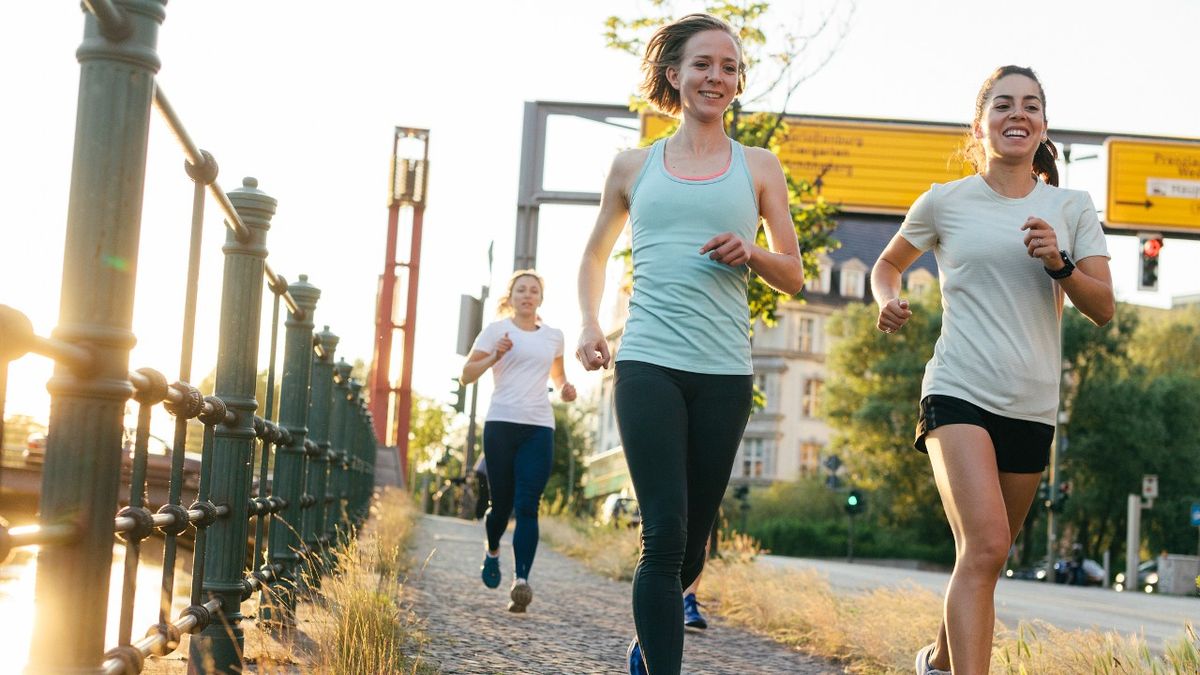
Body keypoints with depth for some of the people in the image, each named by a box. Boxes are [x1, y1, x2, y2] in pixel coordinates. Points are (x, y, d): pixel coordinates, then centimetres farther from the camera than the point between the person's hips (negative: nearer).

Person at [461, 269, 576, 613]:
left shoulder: (553, 336, 14)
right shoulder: (496, 330, 5)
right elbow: (467, 374, 2)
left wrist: (565, 388, 8)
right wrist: (494, 357, -15)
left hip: (539, 428, 2)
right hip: (501, 424, -1)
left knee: (527, 506, -11)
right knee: (501, 504, 4)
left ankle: (521, 581, -20)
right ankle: (493, 552, 36)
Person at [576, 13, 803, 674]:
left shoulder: (758, 167, 12)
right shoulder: (634, 166, 12)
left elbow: (793, 276, 13)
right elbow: (595, 255, 24)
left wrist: (750, 254, -8)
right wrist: (589, 324, 7)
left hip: (724, 374, 2)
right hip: (648, 365, -1)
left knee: (691, 542, 9)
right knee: (664, 535, -15)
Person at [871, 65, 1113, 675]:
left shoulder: (1072, 209, 8)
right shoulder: (945, 203, 4)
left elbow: (1104, 309, 4)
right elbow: (887, 264, 21)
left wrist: (1059, 263, -14)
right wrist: (889, 302, -1)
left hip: (1032, 408, 4)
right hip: (960, 394, -3)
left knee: (986, 556, 14)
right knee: (985, 544, -23)